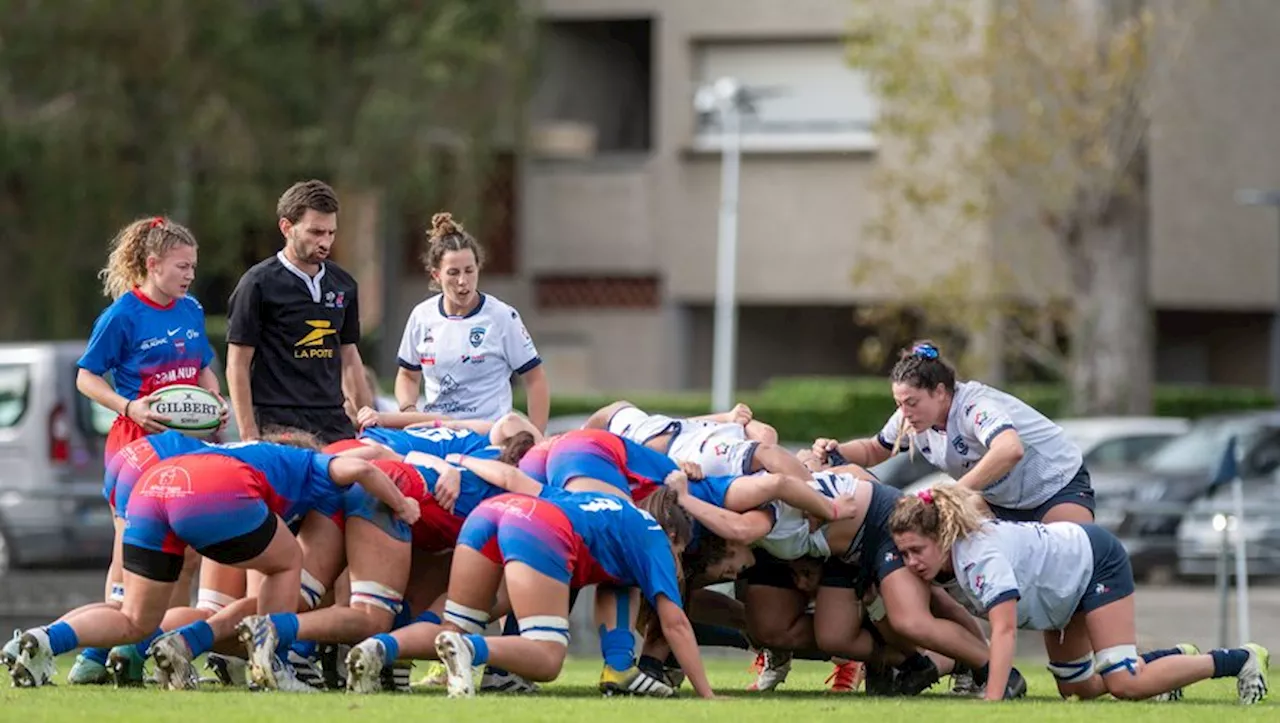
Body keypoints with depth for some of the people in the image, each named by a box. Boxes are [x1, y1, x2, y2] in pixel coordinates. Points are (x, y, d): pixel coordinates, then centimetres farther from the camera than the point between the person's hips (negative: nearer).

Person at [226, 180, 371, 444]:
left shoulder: (343, 284, 13)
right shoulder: (258, 284, -4)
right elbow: (237, 366, -4)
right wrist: (249, 436, -11)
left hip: (335, 424, 5)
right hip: (279, 426, -5)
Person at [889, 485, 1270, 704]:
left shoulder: (981, 556, -38)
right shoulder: (937, 564, -13)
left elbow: (1004, 630, -48)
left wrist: (991, 703, -56)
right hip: (1065, 589, 9)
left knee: (1126, 685, -16)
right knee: (1078, 688, 14)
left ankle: (1241, 660, 1)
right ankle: (1178, 658, 32)